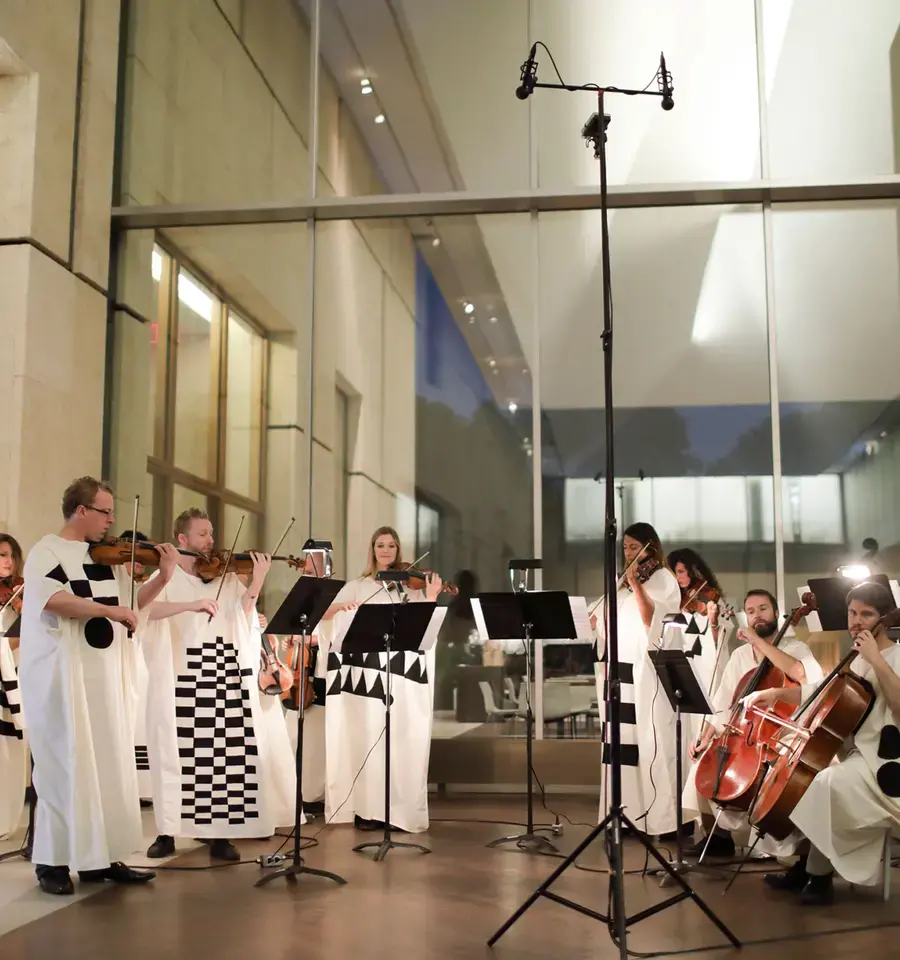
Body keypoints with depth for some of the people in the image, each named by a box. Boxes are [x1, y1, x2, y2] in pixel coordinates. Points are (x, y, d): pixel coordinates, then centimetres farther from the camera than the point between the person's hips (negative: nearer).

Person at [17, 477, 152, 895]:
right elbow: (54, 600, -24)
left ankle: (99, 858, 14)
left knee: (109, 764, 6)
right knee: (64, 766, -3)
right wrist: (106, 609, -24)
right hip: (60, 674, -6)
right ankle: (52, 862, 7)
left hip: (103, 674, 7)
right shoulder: (46, 552, -7)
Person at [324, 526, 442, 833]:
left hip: (404, 670, 1)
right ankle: (368, 808, 0)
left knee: (403, 739, -3)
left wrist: (431, 598, -12)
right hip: (366, 668, 0)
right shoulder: (356, 587, 13)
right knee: (368, 736, -5)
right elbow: (336, 618, 0)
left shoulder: (411, 586, 12)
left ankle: (401, 808, 2)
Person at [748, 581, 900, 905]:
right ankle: (804, 868, 6)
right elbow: (820, 693, 23)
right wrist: (778, 692, 9)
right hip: (853, 753, 9)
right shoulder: (856, 661, 15)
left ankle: (820, 878, -14)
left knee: (826, 783, -29)